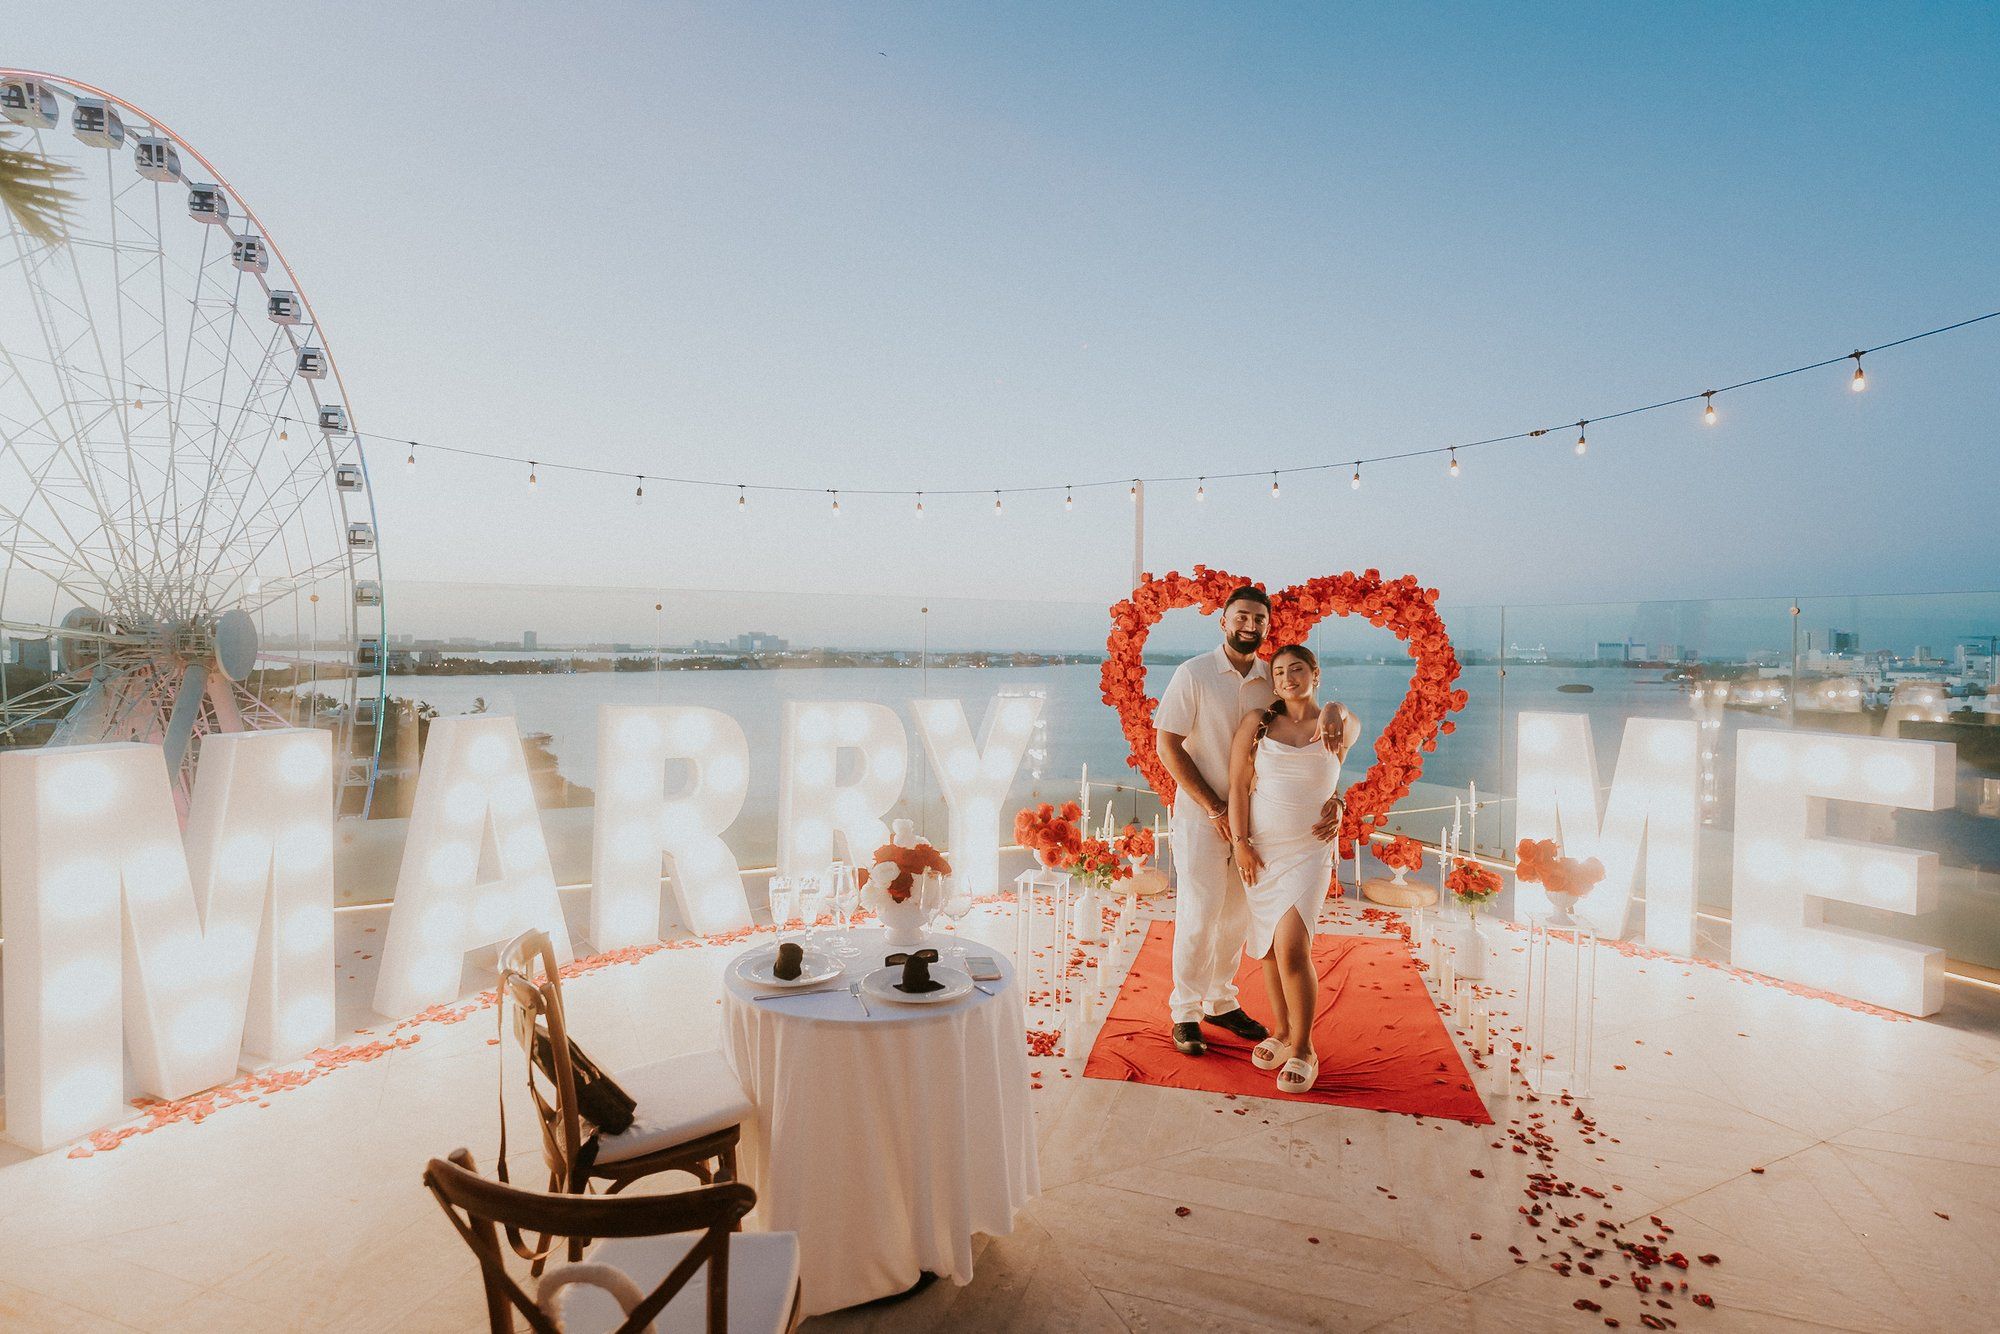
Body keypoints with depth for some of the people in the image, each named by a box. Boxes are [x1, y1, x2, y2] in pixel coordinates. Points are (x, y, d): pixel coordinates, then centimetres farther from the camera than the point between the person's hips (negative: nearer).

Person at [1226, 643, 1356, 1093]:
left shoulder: (1338, 726, 6)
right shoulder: (1257, 724, 2)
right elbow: (1238, 785, -1)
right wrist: (1241, 844, -6)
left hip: (1310, 850, -2)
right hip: (1260, 848, 2)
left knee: (1291, 946, -13)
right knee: (1269, 944, 9)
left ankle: (1303, 1049, 3)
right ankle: (1281, 1031, 28)